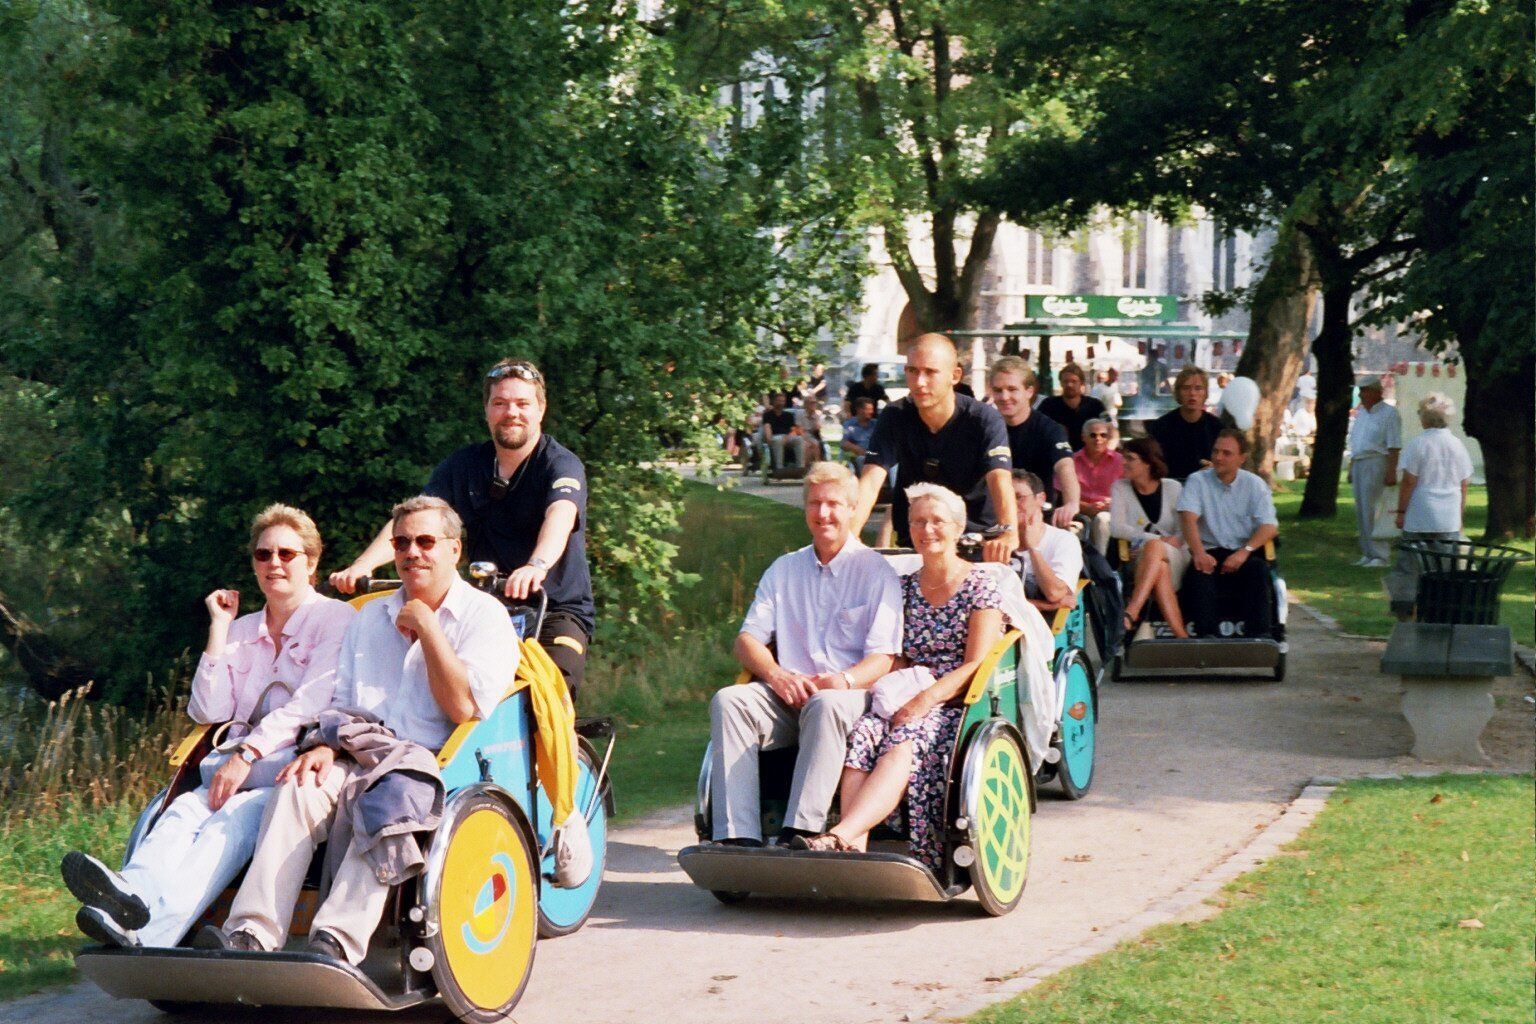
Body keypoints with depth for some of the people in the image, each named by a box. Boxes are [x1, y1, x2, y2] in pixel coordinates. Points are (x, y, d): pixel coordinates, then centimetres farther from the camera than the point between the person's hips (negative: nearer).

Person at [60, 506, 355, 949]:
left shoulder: (336, 619, 6)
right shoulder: (242, 631, 25)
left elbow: (312, 702, -10)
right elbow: (208, 711, 13)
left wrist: (248, 753, -23)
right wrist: (219, 629, 9)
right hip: (239, 770, 6)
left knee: (234, 819, -35)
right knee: (186, 809, -28)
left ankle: (150, 929, -60)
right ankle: (135, 890, -60)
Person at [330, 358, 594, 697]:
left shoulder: (561, 464, -6)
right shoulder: (464, 465, 8)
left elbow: (560, 516, -28)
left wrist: (537, 566, -50)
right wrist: (362, 564, -22)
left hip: (559, 609, -4)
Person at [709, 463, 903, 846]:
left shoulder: (876, 571, 8)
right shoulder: (784, 570, 23)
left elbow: (883, 656, -1)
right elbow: (747, 639, 15)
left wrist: (846, 680, -23)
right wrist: (775, 674, -8)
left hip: (851, 697, -4)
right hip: (787, 697, 4)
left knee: (827, 706, -39)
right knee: (728, 701, -26)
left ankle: (800, 834, -47)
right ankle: (738, 837, -36)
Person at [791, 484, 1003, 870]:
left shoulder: (980, 586, 3)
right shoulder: (903, 587, 19)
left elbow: (976, 665, -6)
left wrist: (926, 700, -19)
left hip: (957, 705, -4)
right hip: (907, 701, 4)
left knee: (903, 744, -36)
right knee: (863, 735, -31)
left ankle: (839, 838, -56)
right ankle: (853, 852, -48)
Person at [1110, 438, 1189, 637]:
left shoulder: (1173, 488, 7)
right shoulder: (1120, 488, 8)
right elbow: (1116, 528, -7)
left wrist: (1156, 542, -21)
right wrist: (1157, 538, -19)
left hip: (1175, 557, 0)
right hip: (1140, 557, 0)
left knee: (1153, 547, -36)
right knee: (1157, 561, -37)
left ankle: (1131, 613, -47)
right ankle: (1181, 635, -43)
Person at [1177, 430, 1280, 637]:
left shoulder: (1254, 484, 8)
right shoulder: (1197, 481, 6)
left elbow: (1270, 526, -3)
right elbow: (1188, 517, -11)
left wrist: (1245, 551, -22)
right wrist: (1199, 552, -30)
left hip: (1242, 552, 1)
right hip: (1209, 551, -1)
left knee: (1258, 570, -30)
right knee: (1198, 573, -32)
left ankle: (1257, 634, -32)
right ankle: (1206, 634, -39)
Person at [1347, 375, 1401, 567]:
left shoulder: (1388, 413, -7)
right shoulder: (1361, 413, 17)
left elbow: (1393, 447, -13)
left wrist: (1391, 472, -19)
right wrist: (1351, 470, 19)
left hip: (1376, 464, -8)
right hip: (1358, 464, 8)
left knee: (1372, 511, -11)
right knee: (1361, 511, 8)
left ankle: (1379, 555, -9)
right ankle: (1367, 553, 14)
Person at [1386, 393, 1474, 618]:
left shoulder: (1416, 445, -8)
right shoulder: (1458, 446, 5)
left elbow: (1408, 483, -8)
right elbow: (1463, 486, 10)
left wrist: (1401, 511, 0)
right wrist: (1460, 515, 19)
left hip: (1420, 517, -3)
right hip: (1450, 520, 3)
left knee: (1410, 562, 5)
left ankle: (1404, 606, 5)